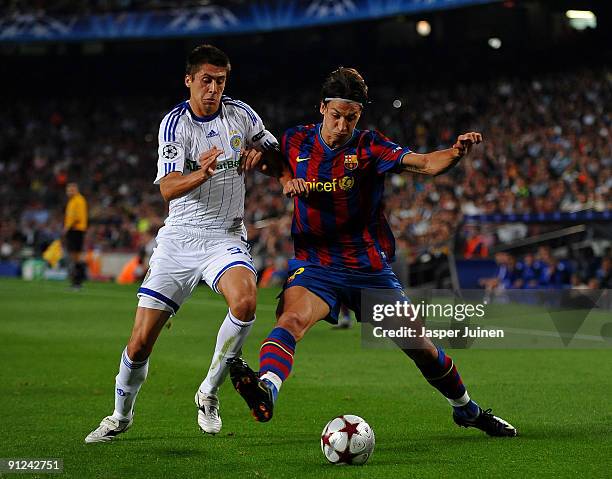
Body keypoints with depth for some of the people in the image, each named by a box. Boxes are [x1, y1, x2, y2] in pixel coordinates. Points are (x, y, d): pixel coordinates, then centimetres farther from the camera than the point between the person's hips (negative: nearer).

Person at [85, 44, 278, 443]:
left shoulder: (241, 113, 1)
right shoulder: (175, 123, -7)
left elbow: (273, 147, 18)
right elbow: (168, 188, -19)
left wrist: (258, 153, -7)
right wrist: (201, 174, -40)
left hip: (226, 237, 1)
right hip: (179, 237, -1)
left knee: (245, 301, -32)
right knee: (141, 340, -3)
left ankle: (209, 392, -10)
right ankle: (121, 415, 25)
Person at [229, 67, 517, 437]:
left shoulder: (369, 147, -6)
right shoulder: (296, 141, 0)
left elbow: (426, 164, -18)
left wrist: (457, 152, -39)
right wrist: (287, 180, -2)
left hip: (370, 266, 0)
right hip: (315, 264, 0)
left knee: (419, 346, 7)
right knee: (292, 318, -33)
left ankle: (467, 409, 31)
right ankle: (266, 388, -58)